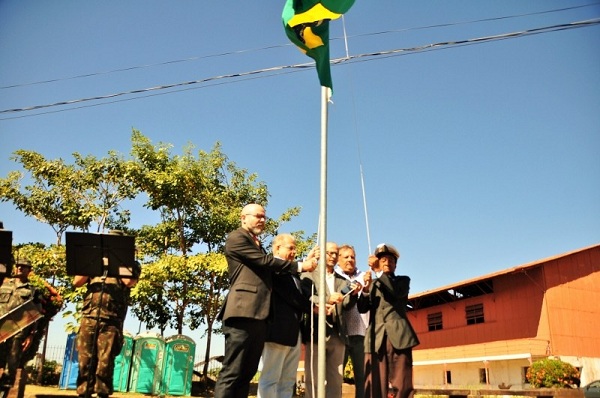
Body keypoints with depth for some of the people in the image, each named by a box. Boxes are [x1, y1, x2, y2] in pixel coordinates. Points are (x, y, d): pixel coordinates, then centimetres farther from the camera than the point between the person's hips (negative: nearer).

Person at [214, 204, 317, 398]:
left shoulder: (257, 245, 27)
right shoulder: (236, 237, 0)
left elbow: (269, 270, 23)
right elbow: (266, 261, -7)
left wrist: (304, 262, 17)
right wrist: (300, 266, -1)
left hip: (259, 316, 9)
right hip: (243, 313, -9)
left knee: (247, 373, 8)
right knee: (232, 373, -10)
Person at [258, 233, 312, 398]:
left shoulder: (292, 271, 22)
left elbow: (300, 294, 16)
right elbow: (290, 295, -14)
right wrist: (311, 307, -6)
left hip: (294, 332, 9)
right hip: (279, 330, -9)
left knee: (287, 382, 8)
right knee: (270, 378, -4)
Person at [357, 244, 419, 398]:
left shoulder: (403, 280, 17)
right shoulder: (374, 284, 21)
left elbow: (396, 291, -8)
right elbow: (362, 308, 7)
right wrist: (366, 289, -10)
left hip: (398, 336, -1)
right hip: (376, 337, 1)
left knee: (401, 385, -6)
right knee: (376, 385, -6)